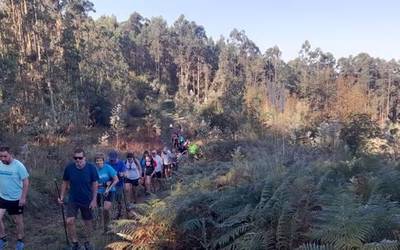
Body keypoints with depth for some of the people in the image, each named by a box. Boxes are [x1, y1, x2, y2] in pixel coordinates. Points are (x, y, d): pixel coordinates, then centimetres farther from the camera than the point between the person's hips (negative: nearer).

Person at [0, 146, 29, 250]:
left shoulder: (18, 165, -18)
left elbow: (26, 182, -14)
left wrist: (23, 198, -16)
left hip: (16, 199, -4)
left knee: (18, 221, 10)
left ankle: (20, 241, 29)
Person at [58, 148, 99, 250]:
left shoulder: (91, 168, -16)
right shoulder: (69, 167, -13)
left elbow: (95, 184, -8)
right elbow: (65, 182, 2)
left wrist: (94, 200, -10)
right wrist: (62, 196, -1)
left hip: (87, 200, -1)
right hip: (73, 199, 1)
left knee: (88, 222, 12)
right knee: (69, 221, -10)